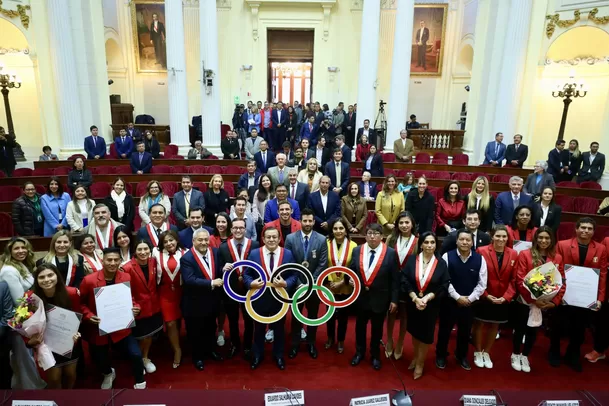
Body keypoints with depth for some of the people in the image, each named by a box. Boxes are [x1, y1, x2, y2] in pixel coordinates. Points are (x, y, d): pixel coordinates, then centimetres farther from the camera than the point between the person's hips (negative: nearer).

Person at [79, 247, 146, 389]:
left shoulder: (126, 278, -7)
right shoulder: (89, 280, -15)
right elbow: (80, 303, -2)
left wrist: (135, 309, -14)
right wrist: (89, 316, -19)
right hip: (97, 329, 0)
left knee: (136, 354, -12)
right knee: (100, 361, 13)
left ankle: (140, 385, 17)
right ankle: (108, 374, 53)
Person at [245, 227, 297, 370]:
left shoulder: (288, 254, -6)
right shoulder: (254, 253, -7)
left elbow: (294, 275, -5)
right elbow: (246, 274, -3)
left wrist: (285, 284, -24)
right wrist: (251, 283, -23)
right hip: (260, 298, 0)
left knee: (279, 328, 18)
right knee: (259, 329, 17)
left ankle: (278, 356, 38)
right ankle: (257, 355, 38)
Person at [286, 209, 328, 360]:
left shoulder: (322, 240, -7)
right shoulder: (290, 238, -8)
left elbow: (322, 264, -8)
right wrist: (298, 283, -12)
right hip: (296, 284, 0)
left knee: (313, 316, 15)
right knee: (296, 316, 14)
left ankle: (311, 344, 33)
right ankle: (295, 344, 30)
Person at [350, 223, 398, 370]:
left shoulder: (391, 253, -12)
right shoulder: (357, 251, -5)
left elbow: (395, 279, -8)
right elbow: (351, 270, 7)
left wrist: (394, 299, -8)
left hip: (380, 298, -2)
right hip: (361, 296, 2)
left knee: (377, 328, 16)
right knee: (360, 326, 19)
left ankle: (375, 355, 39)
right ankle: (359, 352, 42)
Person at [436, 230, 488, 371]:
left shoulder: (480, 259, -5)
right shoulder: (447, 256, -12)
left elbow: (482, 283, -2)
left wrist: (470, 298, -10)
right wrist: (458, 297, -14)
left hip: (470, 303, 2)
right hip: (449, 301, -2)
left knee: (465, 331, 18)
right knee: (445, 330, 12)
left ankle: (462, 356, 41)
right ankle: (441, 355, 32)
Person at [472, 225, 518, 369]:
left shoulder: (513, 254, -1)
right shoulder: (482, 251, -12)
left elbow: (514, 279, -1)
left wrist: (506, 297, -11)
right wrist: (486, 295, -16)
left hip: (503, 299, 3)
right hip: (483, 298, -3)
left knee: (494, 326, 17)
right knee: (479, 324, 11)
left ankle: (486, 353, 36)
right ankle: (477, 353, 31)